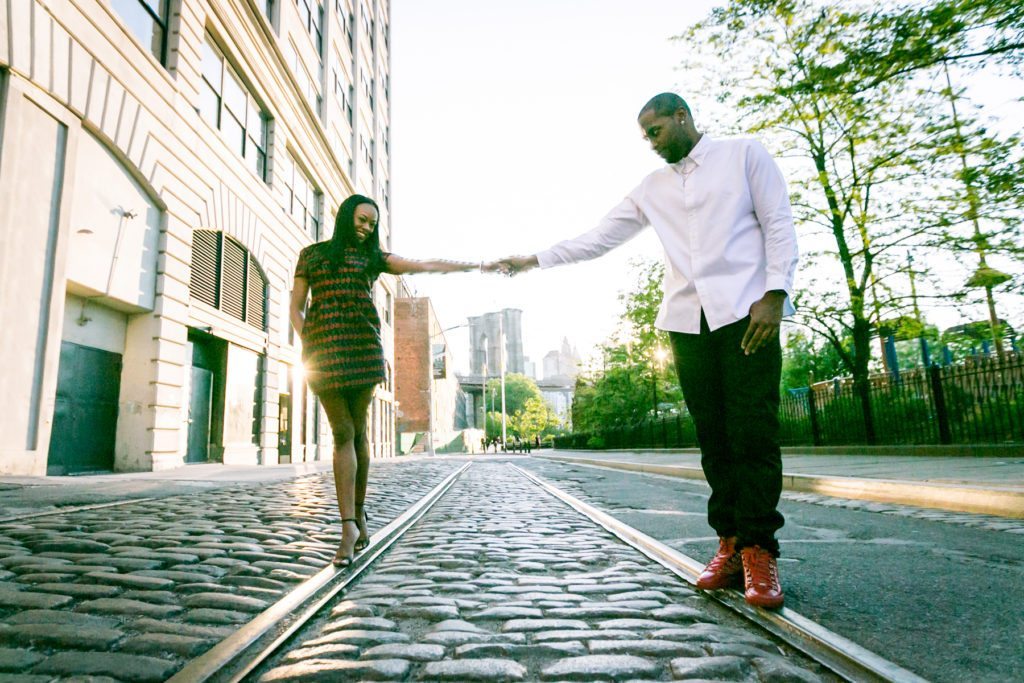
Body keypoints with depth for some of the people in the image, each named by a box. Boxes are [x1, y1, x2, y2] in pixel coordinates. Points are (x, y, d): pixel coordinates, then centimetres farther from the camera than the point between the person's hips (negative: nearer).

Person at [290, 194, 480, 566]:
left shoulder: (372, 256, 17)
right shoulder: (311, 254, 17)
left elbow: (424, 265, 8)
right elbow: (295, 309, 14)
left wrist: (478, 264, 2)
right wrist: (308, 344, -3)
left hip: (362, 346, 1)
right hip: (323, 346, 0)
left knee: (358, 431, 1)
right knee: (343, 432, -6)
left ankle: (357, 515, 13)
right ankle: (350, 525, -6)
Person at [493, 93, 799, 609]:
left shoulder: (744, 155, 9)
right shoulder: (651, 189, 19)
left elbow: (779, 227, 2)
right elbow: (597, 238, 17)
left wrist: (775, 294, -11)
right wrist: (533, 261, 13)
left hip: (746, 312, -4)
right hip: (687, 320, 4)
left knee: (752, 433, -8)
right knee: (713, 438, 2)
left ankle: (758, 549, 0)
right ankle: (731, 545, 7)